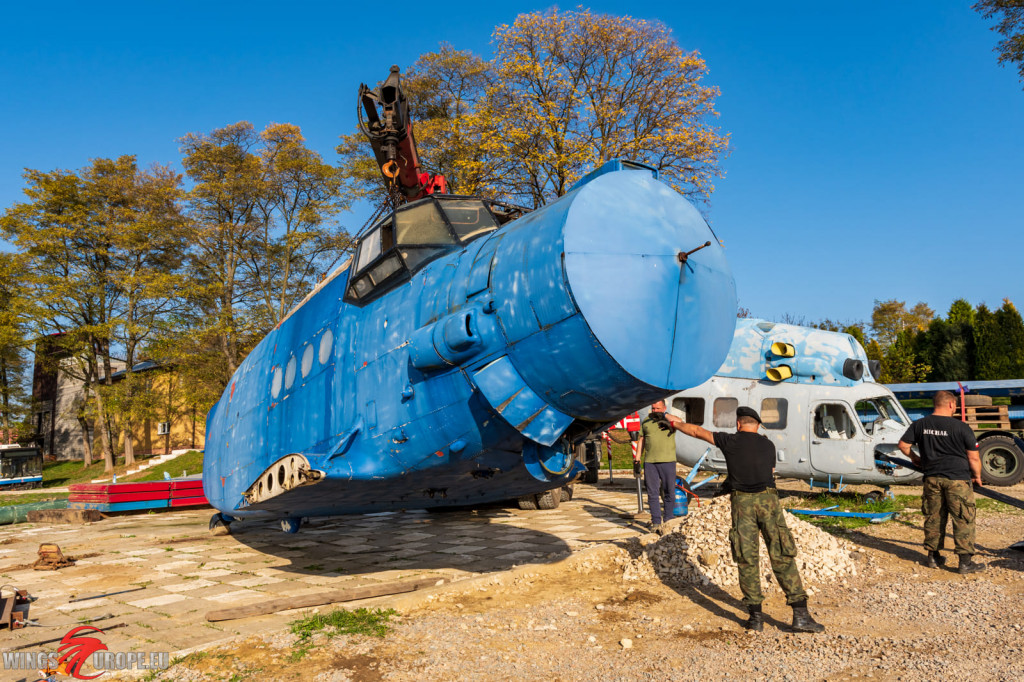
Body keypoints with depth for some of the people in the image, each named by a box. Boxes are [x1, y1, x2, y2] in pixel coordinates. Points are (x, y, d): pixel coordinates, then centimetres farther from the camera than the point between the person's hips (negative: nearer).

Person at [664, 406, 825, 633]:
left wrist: (676, 423, 36)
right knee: (782, 557, 5)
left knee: (747, 559, 5)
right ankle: (800, 614, 2)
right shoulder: (768, 445, 15)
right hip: (768, 499, 1)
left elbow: (698, 431, 19)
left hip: (741, 502, -1)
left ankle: (756, 616, 8)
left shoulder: (730, 441, 9)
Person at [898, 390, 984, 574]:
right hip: (957, 478, -4)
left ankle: (932, 556, 22)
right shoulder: (961, 427, -10)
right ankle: (965, 561, 4)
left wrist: (914, 457, 25)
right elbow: (973, 457, -5)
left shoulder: (920, 425, 2)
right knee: (963, 520, 3)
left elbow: (903, 445, 7)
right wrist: (977, 476, 11)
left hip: (932, 478, 4)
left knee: (934, 517, 14)